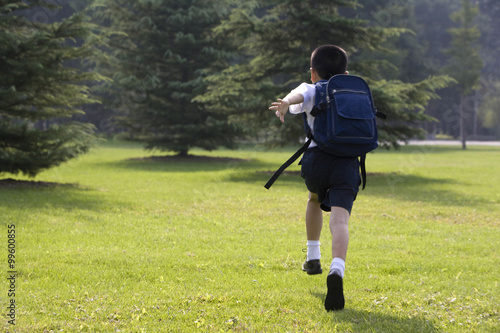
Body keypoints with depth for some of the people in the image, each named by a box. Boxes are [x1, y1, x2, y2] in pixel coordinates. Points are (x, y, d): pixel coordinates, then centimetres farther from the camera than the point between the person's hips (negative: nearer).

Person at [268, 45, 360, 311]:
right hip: (348, 162, 0)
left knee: (315, 200, 34)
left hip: (317, 158, 0)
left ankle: (313, 258, 42)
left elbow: (299, 95, -9)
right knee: (339, 219, -16)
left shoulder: (311, 90, 17)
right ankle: (337, 271, -43)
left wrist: (286, 102, -32)